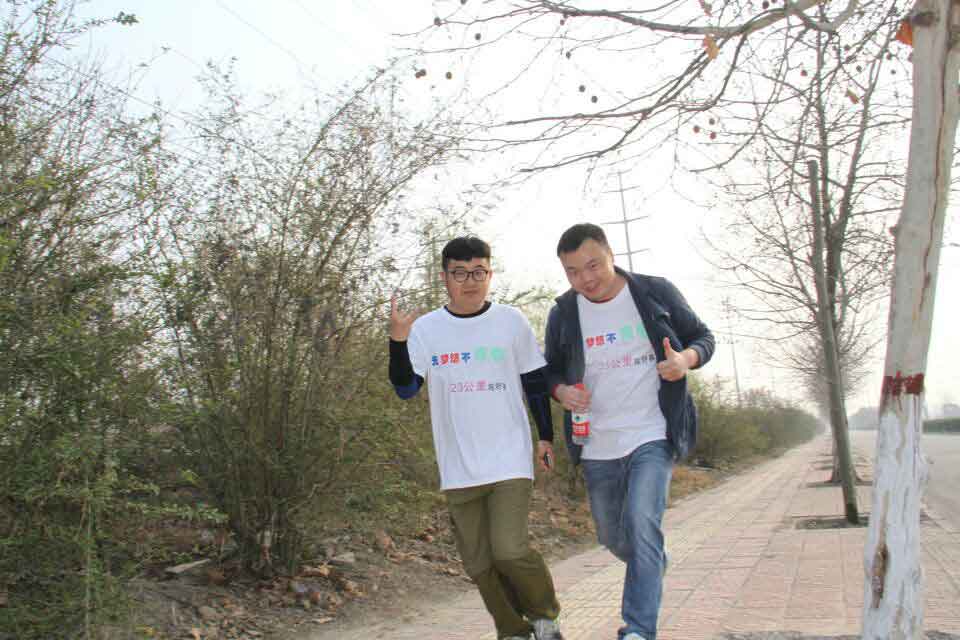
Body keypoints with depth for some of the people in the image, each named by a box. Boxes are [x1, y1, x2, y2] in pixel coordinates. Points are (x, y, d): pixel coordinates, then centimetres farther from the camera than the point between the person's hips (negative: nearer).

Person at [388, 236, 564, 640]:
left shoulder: (511, 321, 0)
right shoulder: (426, 329, 1)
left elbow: (535, 382, 9)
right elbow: (406, 388, -7)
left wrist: (546, 435, 8)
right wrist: (398, 341, -21)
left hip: (510, 460, -2)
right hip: (458, 470, 2)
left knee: (509, 550, -14)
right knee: (479, 565, 8)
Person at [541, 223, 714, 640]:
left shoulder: (656, 293, -5)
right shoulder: (563, 314, 1)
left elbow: (703, 337, 5)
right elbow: (551, 370, 13)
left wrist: (686, 359, -18)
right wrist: (561, 390, -11)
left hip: (653, 437, -3)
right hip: (597, 448, 4)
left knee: (642, 523, -22)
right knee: (612, 537, 16)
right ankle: (653, 568, 49)